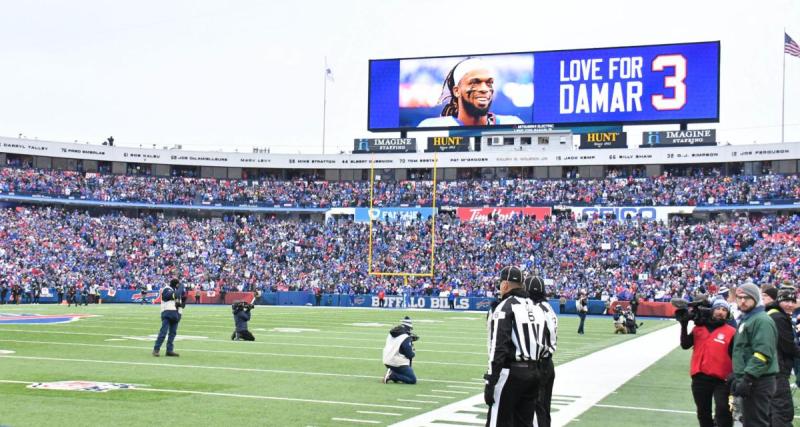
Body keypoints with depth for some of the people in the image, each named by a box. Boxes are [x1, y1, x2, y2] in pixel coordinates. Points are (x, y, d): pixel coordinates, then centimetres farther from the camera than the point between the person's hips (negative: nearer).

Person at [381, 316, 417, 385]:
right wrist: (413, 354, 10)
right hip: (398, 363, -8)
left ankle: (392, 372, 3)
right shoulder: (405, 337, -15)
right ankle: (392, 375, -16)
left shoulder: (391, 334, 8)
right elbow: (410, 355, -14)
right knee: (413, 380, -3)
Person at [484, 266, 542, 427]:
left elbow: (499, 348, -16)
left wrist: (490, 381, -15)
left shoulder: (505, 307, -9)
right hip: (534, 371, 7)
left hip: (511, 372, -7)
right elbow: (541, 345, 15)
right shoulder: (534, 307, 14)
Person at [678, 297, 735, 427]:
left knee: (722, 410, -18)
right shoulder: (699, 328, 7)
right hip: (699, 378, 4)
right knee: (703, 413, 16)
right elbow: (685, 345, -1)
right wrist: (684, 325, -9)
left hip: (721, 379, -4)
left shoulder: (731, 332, -4)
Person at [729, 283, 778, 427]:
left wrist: (747, 379, -26)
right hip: (748, 380, 10)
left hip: (758, 382, -10)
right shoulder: (745, 319, 18)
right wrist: (737, 375, 23)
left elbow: (763, 354, -24)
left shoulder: (761, 320, -15)